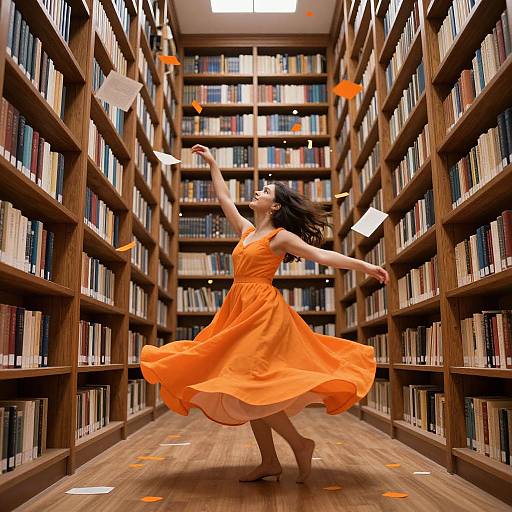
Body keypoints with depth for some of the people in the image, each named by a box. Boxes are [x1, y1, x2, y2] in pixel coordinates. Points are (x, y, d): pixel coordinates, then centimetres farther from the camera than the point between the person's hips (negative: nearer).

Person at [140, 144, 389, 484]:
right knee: (244, 387, 8)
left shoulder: (281, 236, -3)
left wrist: (364, 265, -18)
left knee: (247, 384, -14)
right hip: (241, 310, 8)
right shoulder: (247, 230, 17)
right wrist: (212, 163, 34)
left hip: (263, 312, -8)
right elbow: (224, 198, 27)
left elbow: (322, 255, -9)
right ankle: (270, 462, 17)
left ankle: (300, 444, 0)